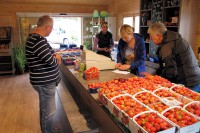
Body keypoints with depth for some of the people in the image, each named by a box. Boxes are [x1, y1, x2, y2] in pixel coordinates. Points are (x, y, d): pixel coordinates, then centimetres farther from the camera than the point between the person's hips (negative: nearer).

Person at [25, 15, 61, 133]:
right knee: (48, 112, 5)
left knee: (45, 110, 26)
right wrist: (57, 58, -5)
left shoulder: (35, 38, 9)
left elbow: (47, 55, 15)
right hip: (45, 83, -11)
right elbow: (52, 62, -28)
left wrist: (54, 56, -6)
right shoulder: (38, 41, -25)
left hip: (44, 81, 11)